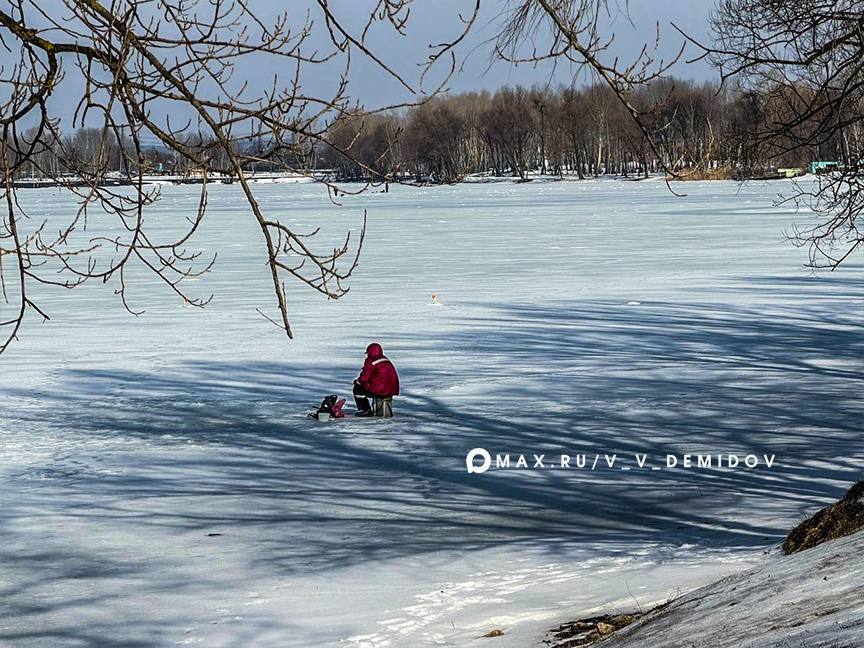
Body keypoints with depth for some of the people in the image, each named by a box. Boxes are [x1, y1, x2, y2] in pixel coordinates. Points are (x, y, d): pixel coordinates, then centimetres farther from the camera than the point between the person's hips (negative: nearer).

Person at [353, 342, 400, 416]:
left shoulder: (370, 361, -10)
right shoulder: (386, 360, 17)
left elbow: (364, 377, -13)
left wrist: (358, 381, 10)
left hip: (380, 391, -9)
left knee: (357, 389, 9)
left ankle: (364, 410, 10)